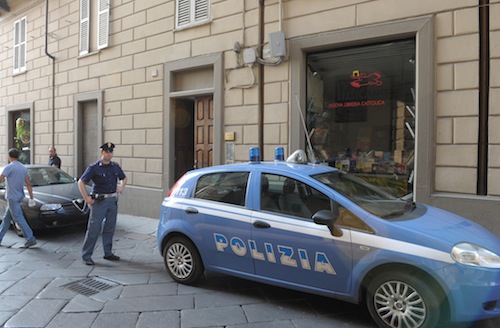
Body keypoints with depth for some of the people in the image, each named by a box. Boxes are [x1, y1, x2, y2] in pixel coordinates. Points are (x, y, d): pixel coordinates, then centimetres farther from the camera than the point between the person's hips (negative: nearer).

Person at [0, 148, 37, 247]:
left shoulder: (10, 167, -12)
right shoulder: (23, 168, 11)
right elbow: (28, 184, 12)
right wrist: (31, 198, 14)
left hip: (12, 197, -8)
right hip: (19, 197, 8)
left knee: (19, 218, -6)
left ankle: (31, 239, -7)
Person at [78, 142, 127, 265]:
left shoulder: (115, 167, 7)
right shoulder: (94, 167, -8)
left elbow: (124, 178, 25)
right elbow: (81, 182, -6)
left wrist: (121, 187, 6)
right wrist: (86, 198, -11)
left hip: (113, 200, 5)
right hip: (99, 201, -5)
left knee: (110, 228, 12)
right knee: (94, 229, -4)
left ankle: (108, 253, 23)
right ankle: (86, 255, 5)